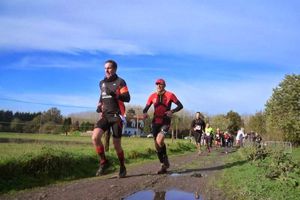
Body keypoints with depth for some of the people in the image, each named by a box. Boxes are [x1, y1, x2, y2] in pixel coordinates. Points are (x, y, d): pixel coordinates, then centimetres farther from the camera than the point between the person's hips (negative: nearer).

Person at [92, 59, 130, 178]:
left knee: (116, 145, 0)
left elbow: (127, 98, -13)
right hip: (105, 115, 4)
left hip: (116, 116, -4)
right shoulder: (102, 83, 14)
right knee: (95, 137, -19)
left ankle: (122, 167, 23)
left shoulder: (120, 82, -2)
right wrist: (99, 106, 13)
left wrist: (114, 94, -29)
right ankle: (103, 162, 0)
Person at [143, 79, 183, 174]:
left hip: (165, 122, -4)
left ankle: (165, 158, 3)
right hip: (155, 122, 4)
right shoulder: (152, 96, 5)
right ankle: (163, 166, 20)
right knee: (157, 145, 5)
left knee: (159, 140, -25)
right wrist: (144, 113, -16)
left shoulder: (170, 95, -3)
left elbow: (180, 105, 1)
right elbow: (146, 108, 8)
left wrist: (172, 111, -18)